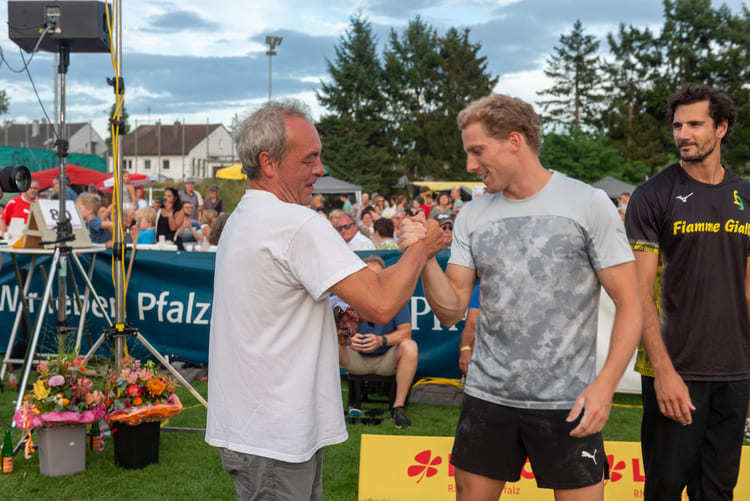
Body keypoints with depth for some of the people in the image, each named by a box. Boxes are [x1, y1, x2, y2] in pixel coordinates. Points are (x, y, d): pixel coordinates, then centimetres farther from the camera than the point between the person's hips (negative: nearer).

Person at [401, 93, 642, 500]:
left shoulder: (588, 204, -5)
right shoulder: (472, 217, 6)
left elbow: (629, 305, -6)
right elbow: (451, 311, 4)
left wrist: (605, 384, -17)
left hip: (568, 403, -3)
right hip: (487, 397, 4)